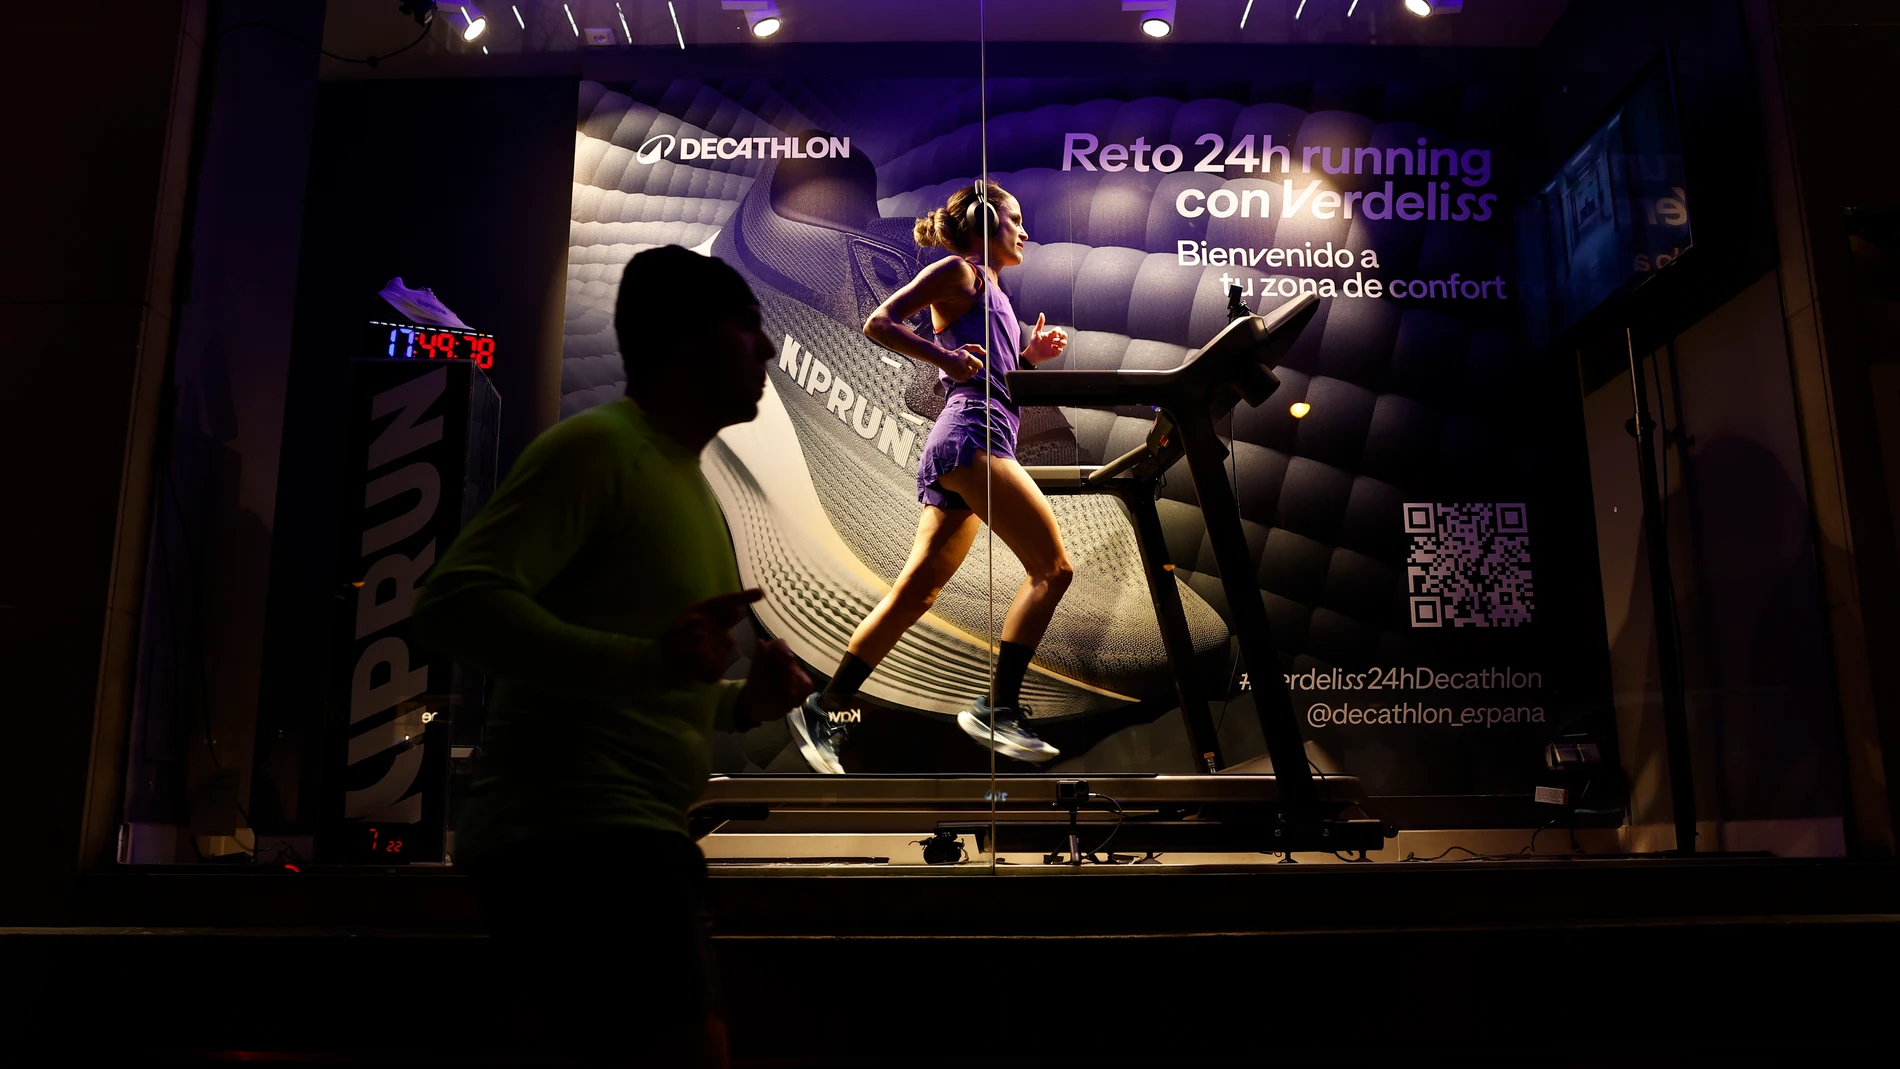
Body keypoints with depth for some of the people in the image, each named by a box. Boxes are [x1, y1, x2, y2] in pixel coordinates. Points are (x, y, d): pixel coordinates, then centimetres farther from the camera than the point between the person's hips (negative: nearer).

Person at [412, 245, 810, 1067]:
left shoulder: (689, 483, 22)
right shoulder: (597, 447, -7)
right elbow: (454, 603, -20)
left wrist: (741, 703, 8)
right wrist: (642, 659, -31)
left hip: (623, 839, 10)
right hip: (572, 834, -10)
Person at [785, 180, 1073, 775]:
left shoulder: (990, 293, 30)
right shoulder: (959, 271, 4)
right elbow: (879, 323, -5)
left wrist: (1031, 355, 17)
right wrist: (944, 356, -16)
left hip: (949, 454, 9)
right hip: (972, 433, -9)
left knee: (915, 593, 5)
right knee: (1052, 566, -12)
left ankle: (824, 710, 7)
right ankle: (998, 708, -15)